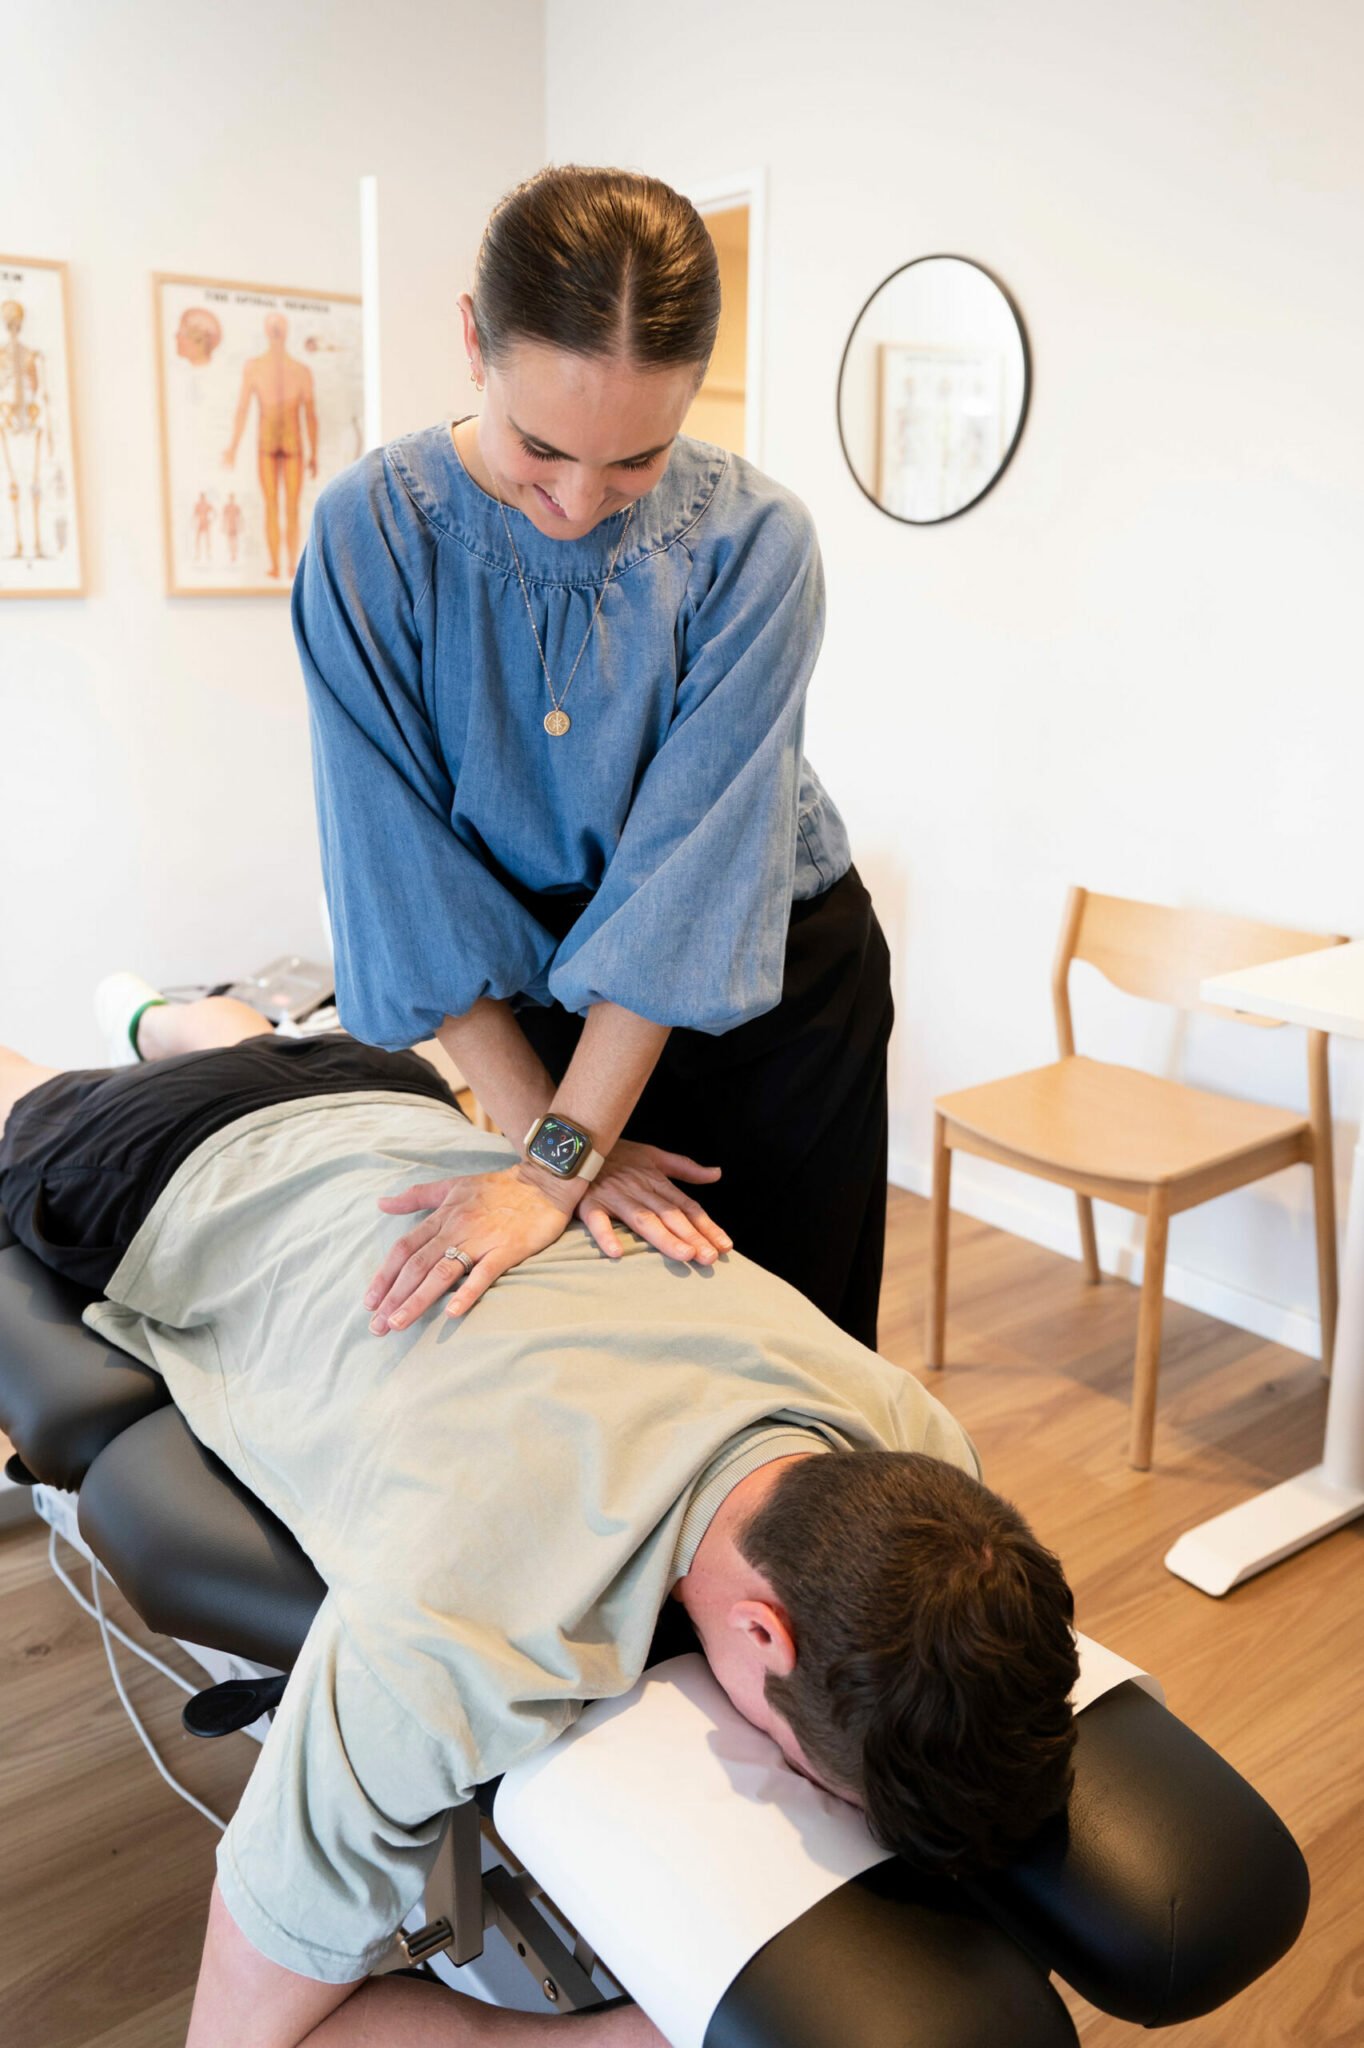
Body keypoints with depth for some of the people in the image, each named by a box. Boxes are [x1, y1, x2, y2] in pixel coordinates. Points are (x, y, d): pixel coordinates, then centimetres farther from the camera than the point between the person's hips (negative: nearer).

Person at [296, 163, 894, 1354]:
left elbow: (691, 866, -27)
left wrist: (556, 1162, -31)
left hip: (776, 990, -1)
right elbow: (407, 876, -17)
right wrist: (551, 1130, -20)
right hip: (547, 1003, 1)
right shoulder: (372, 532, -17)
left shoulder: (754, 540, -21)